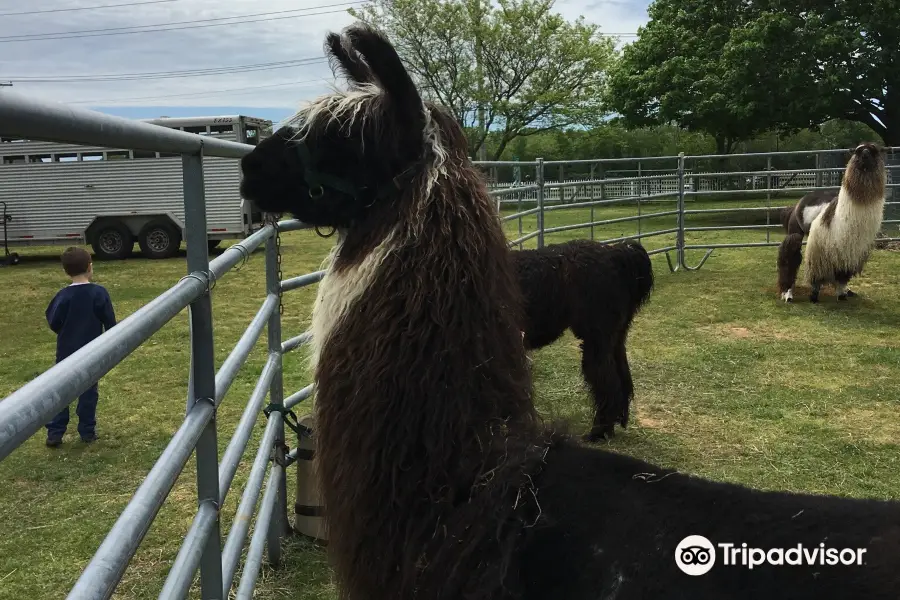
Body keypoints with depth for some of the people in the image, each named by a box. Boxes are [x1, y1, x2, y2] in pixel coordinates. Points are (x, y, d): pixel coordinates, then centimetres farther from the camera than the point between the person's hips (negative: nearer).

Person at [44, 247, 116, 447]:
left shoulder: (63, 295, -11)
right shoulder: (100, 293, -10)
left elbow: (53, 323, -6)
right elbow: (110, 322, -6)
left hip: (66, 352, 0)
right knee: (88, 391, 11)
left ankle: (55, 433, 9)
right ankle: (87, 431, 14)